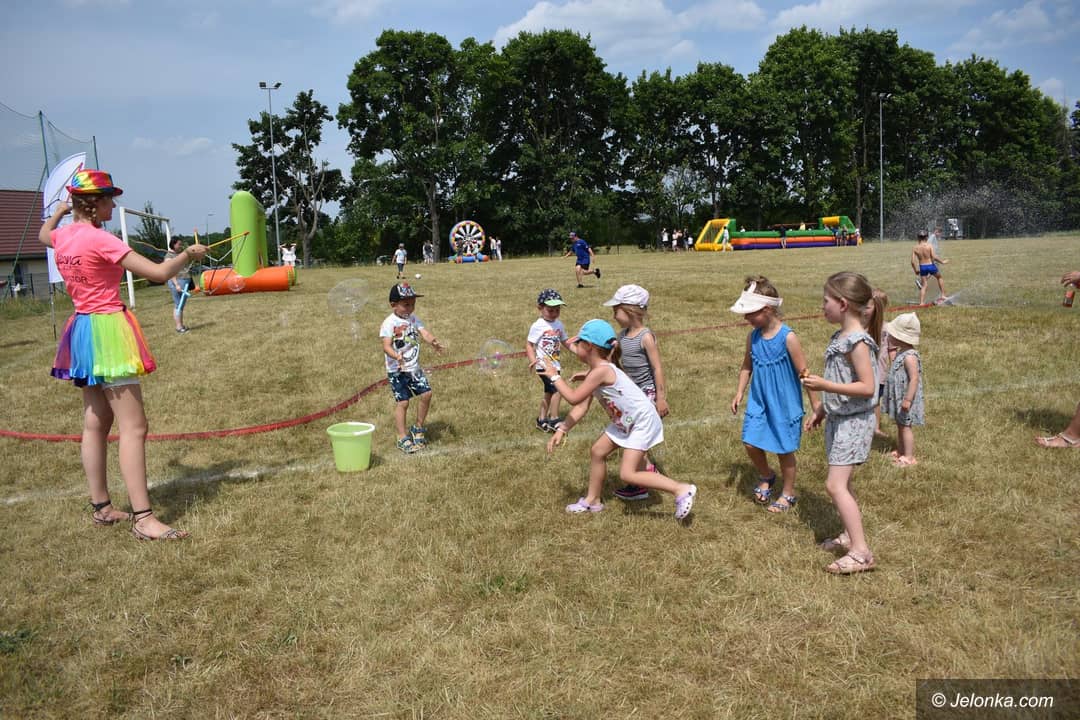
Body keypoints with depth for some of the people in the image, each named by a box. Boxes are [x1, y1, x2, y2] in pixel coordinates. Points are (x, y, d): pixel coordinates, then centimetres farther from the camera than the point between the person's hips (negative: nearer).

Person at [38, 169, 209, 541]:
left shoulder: (63, 237, 7)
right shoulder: (100, 240, -18)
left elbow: (43, 234, 34)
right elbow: (158, 272, -21)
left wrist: (61, 209, 42)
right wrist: (189, 253, -6)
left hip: (82, 330, 10)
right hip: (107, 331, -10)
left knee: (96, 423, 15)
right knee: (134, 427, -10)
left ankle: (101, 506, 24)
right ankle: (143, 519, -12)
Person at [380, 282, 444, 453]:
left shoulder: (413, 319, 5)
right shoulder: (389, 323, -13)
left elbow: (424, 332, -9)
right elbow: (386, 346, -23)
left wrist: (433, 342, -32)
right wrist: (396, 356, -43)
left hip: (414, 367, 6)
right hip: (397, 370, -6)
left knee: (426, 394, 3)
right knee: (402, 402, -4)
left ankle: (418, 429, 23)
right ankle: (403, 438, 8)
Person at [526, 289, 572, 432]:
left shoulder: (559, 324, 6)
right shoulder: (538, 326, -13)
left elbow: (564, 342, 17)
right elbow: (529, 344, -11)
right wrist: (533, 360, -25)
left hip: (555, 364, 8)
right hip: (544, 365, -8)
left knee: (549, 392, 15)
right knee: (558, 389, -14)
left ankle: (542, 420, 28)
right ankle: (554, 419, -2)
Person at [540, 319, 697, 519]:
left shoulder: (601, 371, -28)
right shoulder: (596, 371, 3)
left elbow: (574, 398, -26)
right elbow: (582, 407, 5)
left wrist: (555, 377, -13)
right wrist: (562, 430, 1)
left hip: (643, 421, -10)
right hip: (625, 422, 10)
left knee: (627, 474, -11)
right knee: (597, 452, 13)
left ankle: (682, 490, -5)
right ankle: (592, 500, 29)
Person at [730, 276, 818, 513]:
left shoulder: (788, 338, -20)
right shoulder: (753, 336, -3)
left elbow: (803, 372, -14)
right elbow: (747, 367, 12)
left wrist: (815, 404, -10)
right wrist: (739, 393, 6)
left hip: (784, 404, -5)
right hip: (759, 402, 5)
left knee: (784, 449, 8)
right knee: (751, 443, 2)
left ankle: (788, 493, 29)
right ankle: (766, 476, 32)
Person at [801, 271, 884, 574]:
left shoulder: (857, 341, -20)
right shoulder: (839, 337, 8)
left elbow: (868, 387, -24)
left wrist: (824, 385, -26)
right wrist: (821, 411, 20)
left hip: (853, 421, -9)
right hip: (838, 419, 9)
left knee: (835, 485, -11)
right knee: (841, 483, 17)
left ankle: (861, 553, -7)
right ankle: (850, 535, 31)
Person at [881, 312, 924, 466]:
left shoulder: (909, 356, -23)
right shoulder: (901, 353, 7)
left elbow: (914, 378, -26)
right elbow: (893, 367, 21)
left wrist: (908, 399, -28)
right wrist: (892, 350, 12)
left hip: (905, 399, -10)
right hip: (898, 397, 10)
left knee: (906, 426, -2)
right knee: (900, 425, 19)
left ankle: (909, 458, 6)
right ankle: (900, 452, 31)